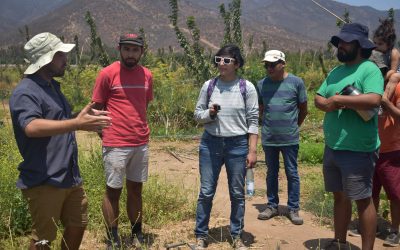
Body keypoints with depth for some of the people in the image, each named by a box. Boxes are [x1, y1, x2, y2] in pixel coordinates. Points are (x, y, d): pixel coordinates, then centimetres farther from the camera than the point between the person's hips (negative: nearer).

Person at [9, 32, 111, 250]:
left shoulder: (52, 86, 14)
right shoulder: (25, 92, -16)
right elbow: (32, 127, -36)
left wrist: (87, 118, 25)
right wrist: (77, 124, -43)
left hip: (70, 178, 9)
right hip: (43, 182, -9)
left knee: (77, 226, 19)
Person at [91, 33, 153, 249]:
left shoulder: (147, 75, 6)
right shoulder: (107, 73, -7)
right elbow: (97, 108, -1)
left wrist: (139, 130, 14)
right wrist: (105, 134, -1)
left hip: (141, 143, 5)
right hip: (115, 145, -4)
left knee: (136, 189, 14)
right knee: (113, 191, 6)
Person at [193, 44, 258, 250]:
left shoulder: (247, 87, -3)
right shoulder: (209, 86, 2)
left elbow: (253, 121, -3)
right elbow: (197, 114, 8)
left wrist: (252, 150, -7)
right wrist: (209, 113, -14)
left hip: (238, 145, -1)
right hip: (210, 143, 2)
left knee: (237, 193, 9)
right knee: (206, 192, 6)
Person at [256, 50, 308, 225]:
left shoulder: (296, 82, -5)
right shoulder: (261, 84, 2)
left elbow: (303, 109, 5)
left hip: (290, 138, -3)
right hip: (268, 138, 3)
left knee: (292, 173, 5)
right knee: (271, 173, 13)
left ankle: (293, 209, 16)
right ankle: (272, 206, 26)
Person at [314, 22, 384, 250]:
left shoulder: (369, 69, -11)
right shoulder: (335, 72, 13)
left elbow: (373, 100, -26)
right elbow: (318, 99, 12)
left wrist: (339, 99, -18)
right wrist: (328, 103, -11)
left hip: (358, 150, -8)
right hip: (331, 148, 8)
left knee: (363, 200, 1)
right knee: (340, 196, 17)